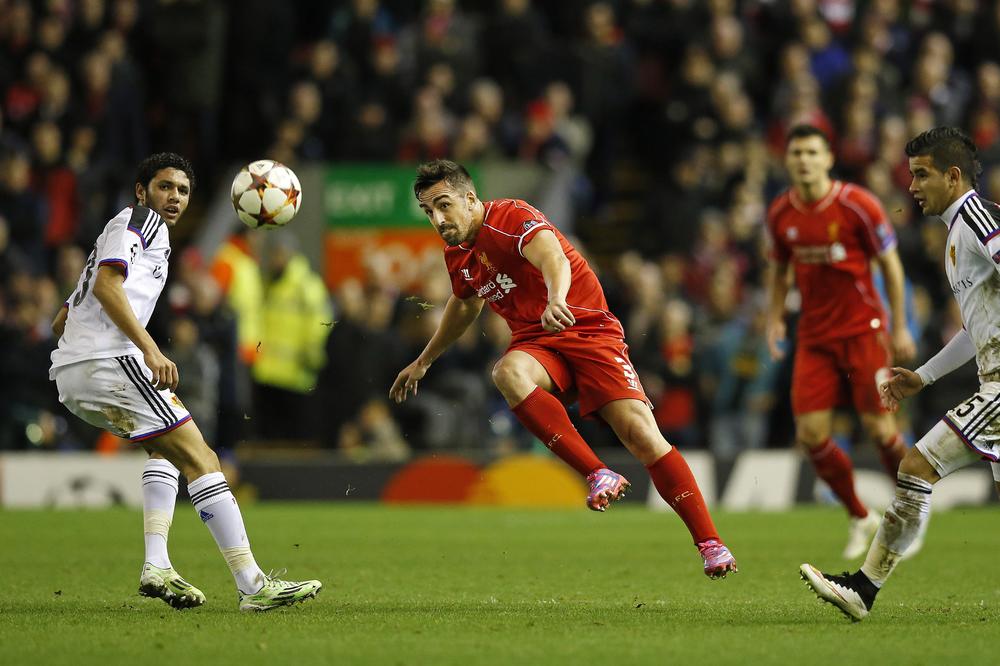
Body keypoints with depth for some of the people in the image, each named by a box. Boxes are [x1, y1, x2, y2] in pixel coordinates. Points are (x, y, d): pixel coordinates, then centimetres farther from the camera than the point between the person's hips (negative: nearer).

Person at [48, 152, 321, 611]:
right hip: (109, 362, -10)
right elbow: (106, 284, -16)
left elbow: (62, 321, 31)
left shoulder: (135, 229, 31)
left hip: (71, 373, 10)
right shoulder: (137, 219, 3)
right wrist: (150, 350, -23)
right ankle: (252, 585, -17)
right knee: (199, 457, -10)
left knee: (167, 449, 26)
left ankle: (156, 565, 7)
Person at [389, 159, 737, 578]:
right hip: (535, 343, 5)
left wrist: (556, 300, -57)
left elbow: (551, 256, -35)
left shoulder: (511, 217, -13)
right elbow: (465, 305, 34)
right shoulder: (457, 255, 11)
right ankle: (598, 476, -34)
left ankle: (710, 544, -15)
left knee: (640, 432, -22)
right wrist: (424, 361, 44)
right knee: (509, 373, -33)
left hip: (588, 330, -5)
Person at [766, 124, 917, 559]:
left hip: (862, 330, -4)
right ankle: (860, 519, 14)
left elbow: (891, 266, -4)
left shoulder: (858, 205, -11)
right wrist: (775, 319, 3)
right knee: (811, 436, -6)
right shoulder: (780, 214, 1)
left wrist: (900, 328, -4)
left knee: (879, 428, -8)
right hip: (814, 338, 4)